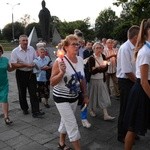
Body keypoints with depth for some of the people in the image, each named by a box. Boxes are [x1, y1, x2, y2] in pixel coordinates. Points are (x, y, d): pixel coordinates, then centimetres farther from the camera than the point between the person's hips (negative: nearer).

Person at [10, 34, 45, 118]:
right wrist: (25, 65, -21)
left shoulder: (32, 49, 2)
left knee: (33, 93, -1)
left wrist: (35, 64, -9)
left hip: (31, 73, 2)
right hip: (21, 74, -2)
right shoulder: (15, 51, -10)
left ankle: (36, 112, 2)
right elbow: (13, 64, -14)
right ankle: (24, 109, 33)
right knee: (22, 93, 13)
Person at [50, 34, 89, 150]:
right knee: (72, 125, -2)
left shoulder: (80, 60, -1)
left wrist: (85, 95, 13)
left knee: (66, 121, 22)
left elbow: (82, 79, 10)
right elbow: (52, 82, -18)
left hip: (74, 97, 6)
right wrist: (62, 72, -34)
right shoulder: (60, 61, -20)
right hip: (61, 98, -6)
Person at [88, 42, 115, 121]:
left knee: (103, 96, 2)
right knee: (93, 95, 9)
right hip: (93, 80, -4)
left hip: (102, 80, 4)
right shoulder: (91, 58, -13)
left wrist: (97, 68, -16)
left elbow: (106, 68, 0)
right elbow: (92, 71, -18)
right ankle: (91, 110, 33)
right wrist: (100, 67, -26)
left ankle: (105, 115, 4)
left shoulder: (103, 56, 1)